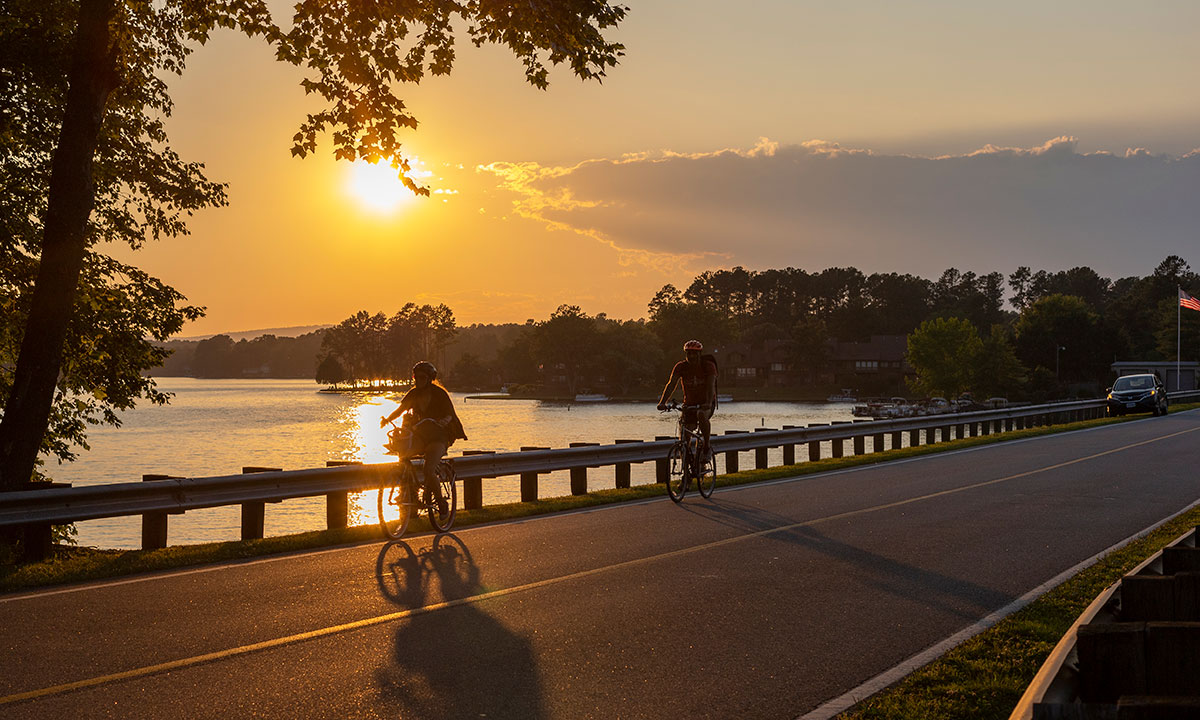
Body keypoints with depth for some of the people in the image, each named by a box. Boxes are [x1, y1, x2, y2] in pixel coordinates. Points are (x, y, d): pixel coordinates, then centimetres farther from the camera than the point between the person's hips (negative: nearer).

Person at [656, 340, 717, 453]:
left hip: (706, 403, -3)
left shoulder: (709, 366, -15)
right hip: (689, 403, 3)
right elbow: (671, 384, -18)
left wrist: (708, 403, -45)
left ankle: (706, 446, -20)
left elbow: (710, 385, -28)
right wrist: (662, 402, -34)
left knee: (701, 415, -37)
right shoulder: (680, 366, -8)